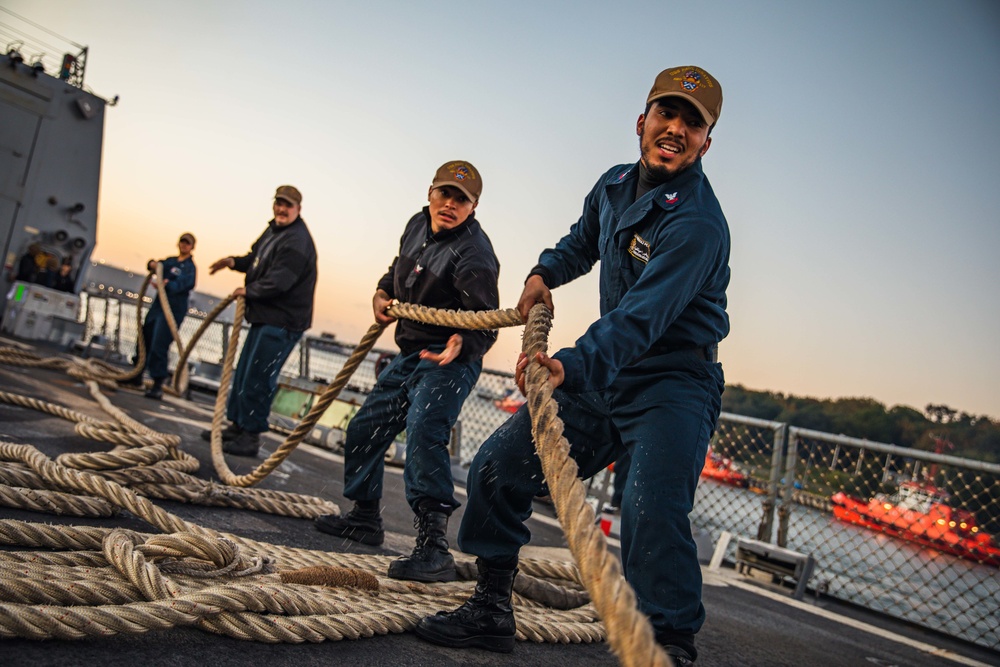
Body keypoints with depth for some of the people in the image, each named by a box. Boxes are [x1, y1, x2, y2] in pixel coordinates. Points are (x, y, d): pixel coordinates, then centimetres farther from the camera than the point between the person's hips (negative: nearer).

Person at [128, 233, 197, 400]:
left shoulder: (190, 267, -6)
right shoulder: (171, 261, 18)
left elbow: (183, 283, -21)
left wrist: (166, 285, -38)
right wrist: (152, 264, -15)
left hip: (173, 309, -8)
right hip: (158, 305, 8)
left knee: (159, 346, -14)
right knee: (145, 339, 16)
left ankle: (158, 386, -11)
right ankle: (137, 375, 33)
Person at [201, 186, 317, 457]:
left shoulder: (297, 241, -20)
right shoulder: (274, 230, 13)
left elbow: (278, 282, -26)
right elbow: (257, 259, 27)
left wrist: (248, 291, -10)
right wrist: (234, 262, 6)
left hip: (282, 322, -10)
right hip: (264, 316, 11)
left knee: (257, 378, -6)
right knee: (243, 373, 17)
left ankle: (250, 437, 5)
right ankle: (236, 426, 30)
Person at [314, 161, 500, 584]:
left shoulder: (474, 256, -21)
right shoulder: (418, 225, 5)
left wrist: (461, 343, -47)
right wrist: (382, 292, 7)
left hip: (449, 360, -9)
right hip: (409, 355, 9)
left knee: (423, 435, -29)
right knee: (365, 430, 16)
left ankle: (433, 549, -28)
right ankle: (364, 518, 34)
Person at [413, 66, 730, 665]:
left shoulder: (698, 223, -20)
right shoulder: (614, 186, 6)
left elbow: (642, 317, -33)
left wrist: (573, 367, -47)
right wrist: (545, 273, 9)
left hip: (674, 384, -7)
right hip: (603, 372, 8)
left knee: (652, 511, -31)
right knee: (499, 465, 4)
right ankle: (491, 612, 19)